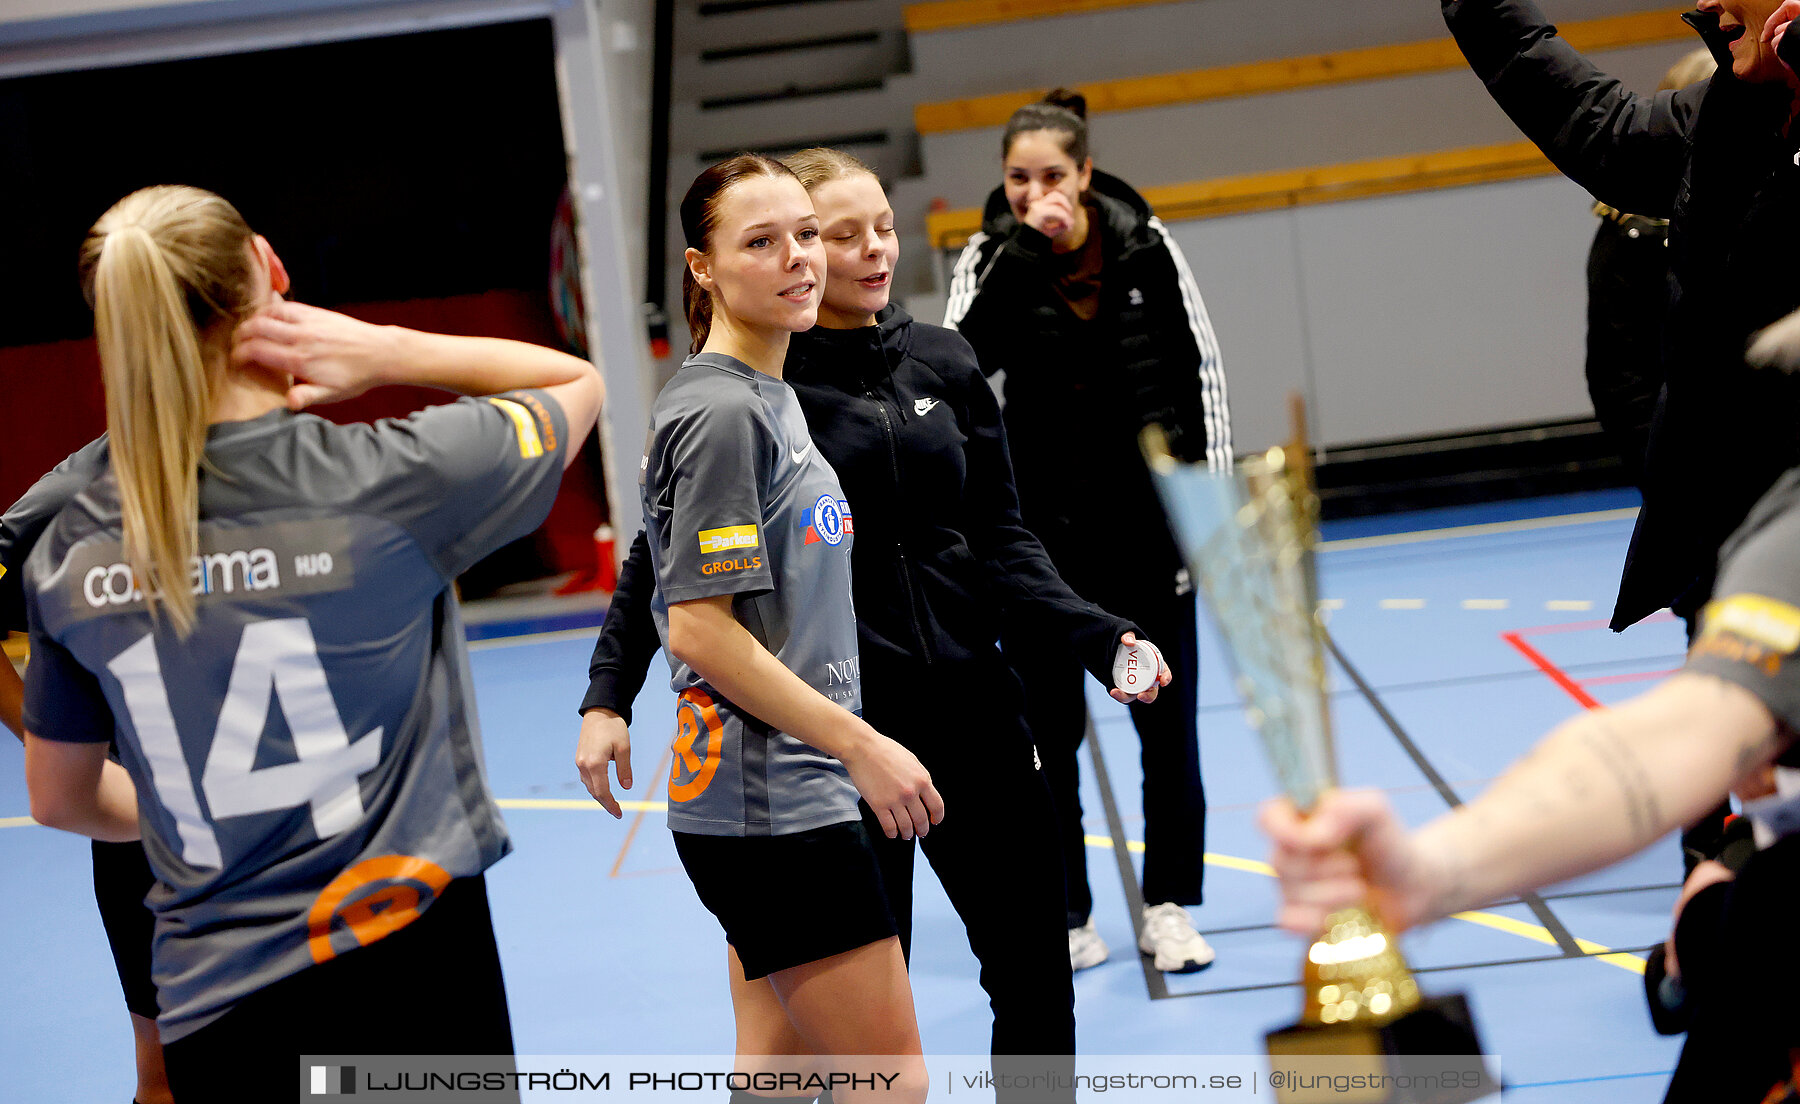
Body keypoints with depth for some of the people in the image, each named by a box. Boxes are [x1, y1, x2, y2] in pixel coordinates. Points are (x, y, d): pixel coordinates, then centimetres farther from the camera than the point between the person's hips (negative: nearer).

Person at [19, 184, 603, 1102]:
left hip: (209, 1010, 4)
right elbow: (576, 381, 7)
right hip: (404, 973, -3)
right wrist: (389, 351, -4)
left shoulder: (69, 551, -1)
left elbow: (60, 798, 14)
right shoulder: (390, 477, -12)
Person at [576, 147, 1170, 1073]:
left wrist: (1096, 638, -5)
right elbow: (662, 551, -2)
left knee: (1035, 969, 10)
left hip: (968, 703, 4)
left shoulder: (944, 362, 6)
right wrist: (607, 698, -11)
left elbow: (1000, 539, 8)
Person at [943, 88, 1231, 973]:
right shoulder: (993, 255, -6)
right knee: (1047, 725, 4)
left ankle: (1167, 907, 21)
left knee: (1166, 715, 8)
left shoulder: (1143, 242, -4)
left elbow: (1200, 366, 1)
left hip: (1148, 513, 1)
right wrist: (1023, 251, -27)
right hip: (1041, 524, -1)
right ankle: (1068, 917, 16)